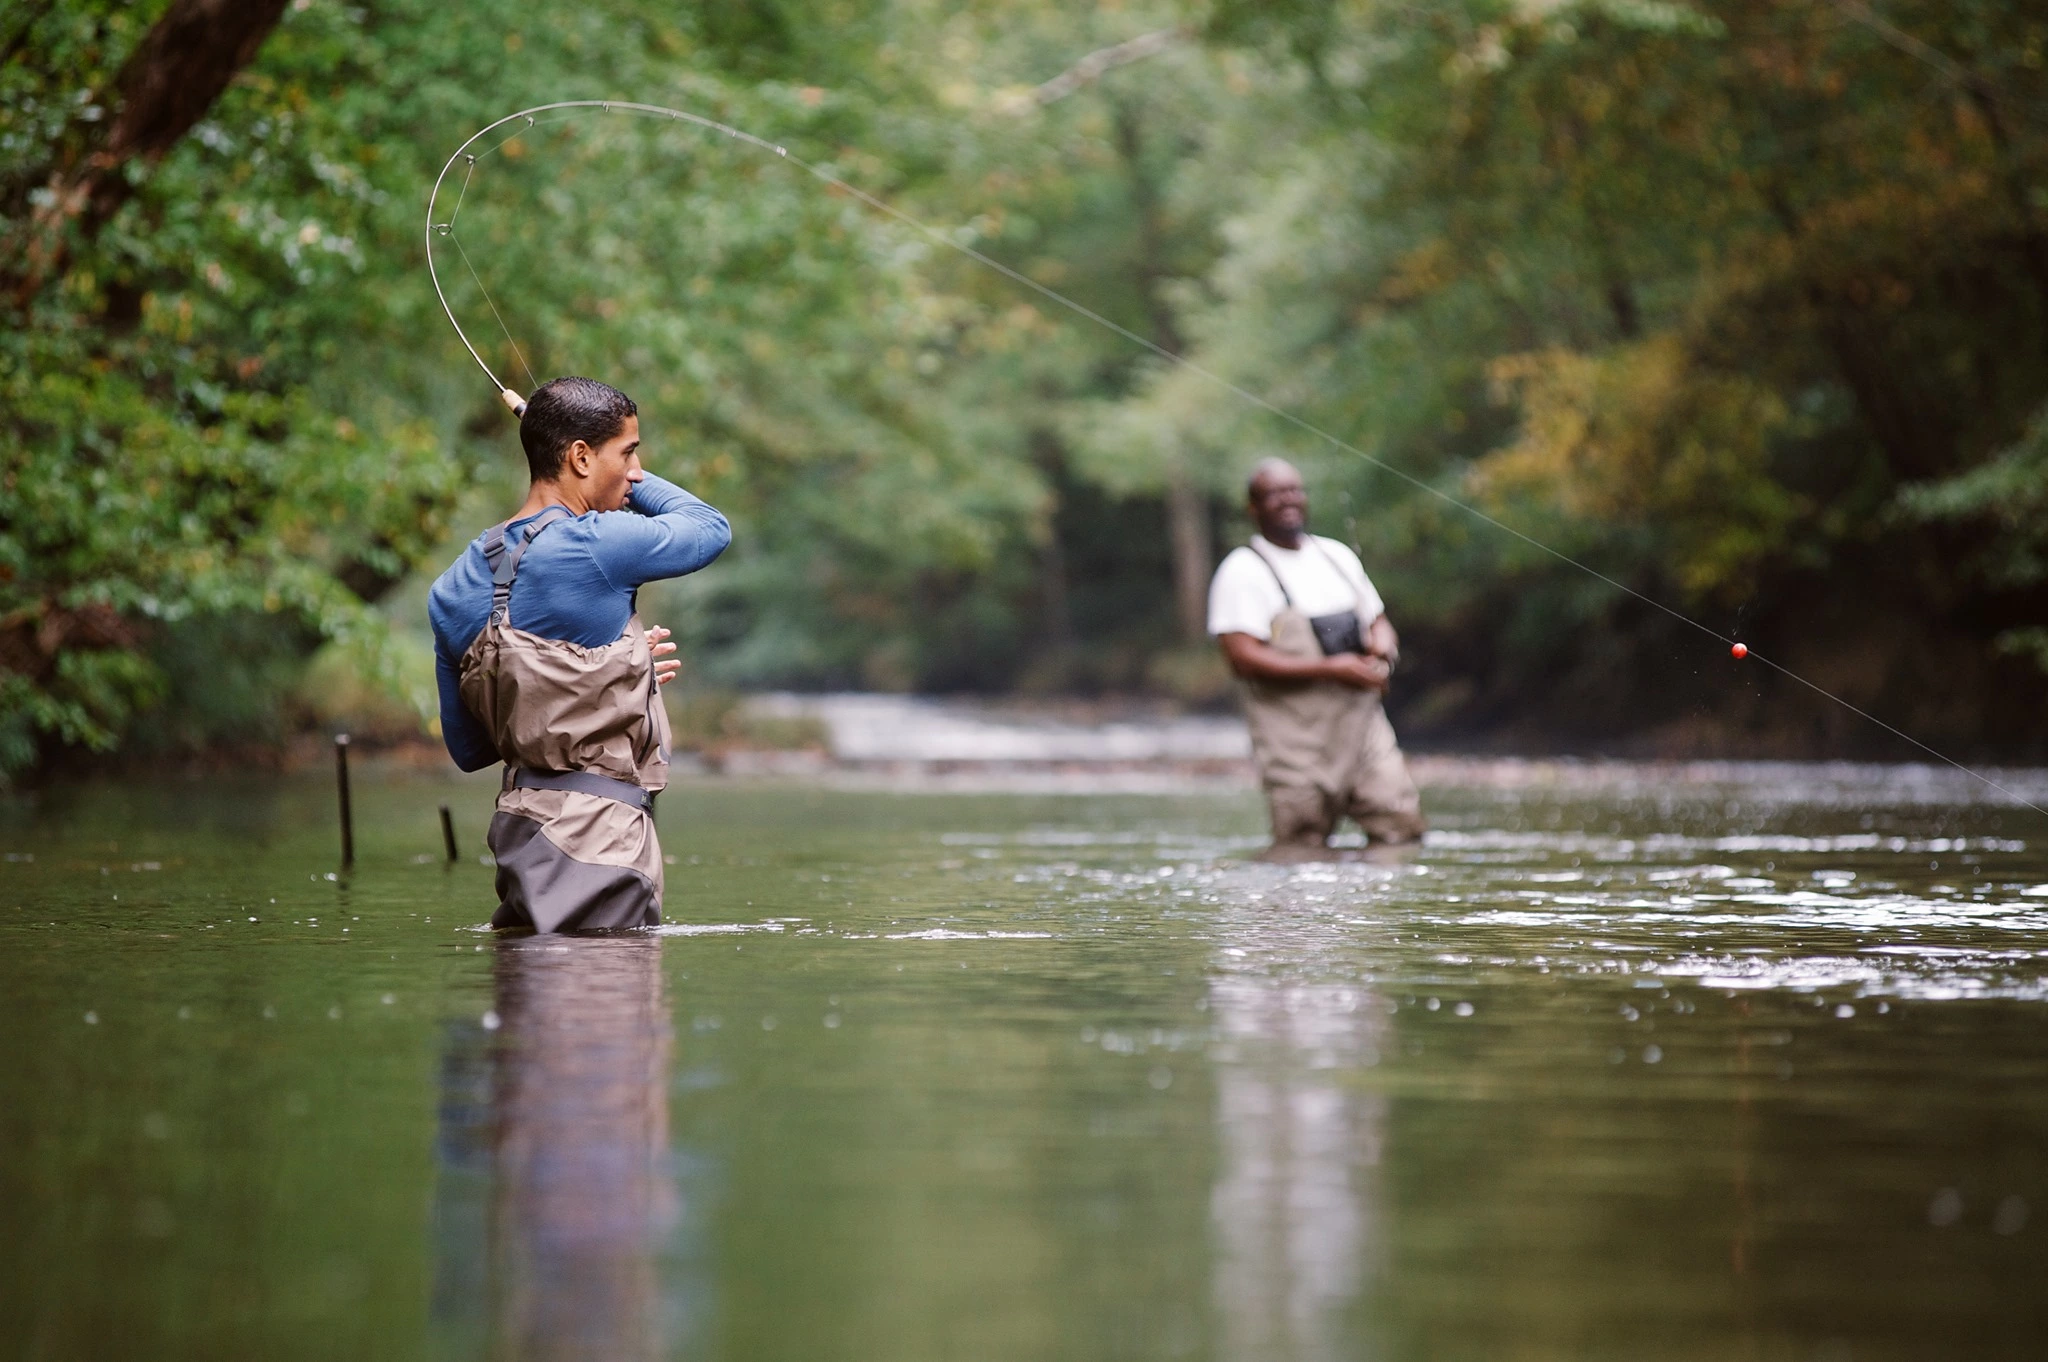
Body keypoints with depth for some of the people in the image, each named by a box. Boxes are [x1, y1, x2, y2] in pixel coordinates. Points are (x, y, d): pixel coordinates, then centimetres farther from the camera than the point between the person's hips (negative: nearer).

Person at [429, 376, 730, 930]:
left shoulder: (454, 590, 8)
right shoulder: (596, 545, -14)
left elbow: (467, 748, 15)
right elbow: (711, 527, 6)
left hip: (521, 820, 8)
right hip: (597, 835, -8)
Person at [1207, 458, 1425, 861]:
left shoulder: (1337, 556, 17)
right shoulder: (1243, 571, -5)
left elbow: (1378, 622, 24)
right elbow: (1244, 658, -15)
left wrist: (1382, 653, -2)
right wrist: (1330, 669, -18)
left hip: (1362, 721, 6)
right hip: (1295, 736, -5)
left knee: (1402, 827, -7)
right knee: (1302, 857, -6)